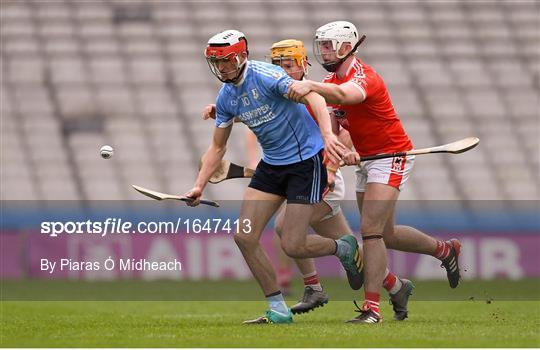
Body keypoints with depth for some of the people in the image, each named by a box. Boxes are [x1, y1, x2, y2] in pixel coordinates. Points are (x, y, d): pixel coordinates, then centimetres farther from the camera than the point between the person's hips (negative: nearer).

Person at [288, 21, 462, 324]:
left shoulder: (363, 77, -24)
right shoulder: (332, 81, 7)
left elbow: (344, 96, -48)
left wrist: (310, 86, -65)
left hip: (392, 156, -10)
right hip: (366, 160, 10)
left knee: (371, 230, -18)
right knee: (385, 234, 18)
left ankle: (372, 308, -16)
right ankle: (445, 250, 40)